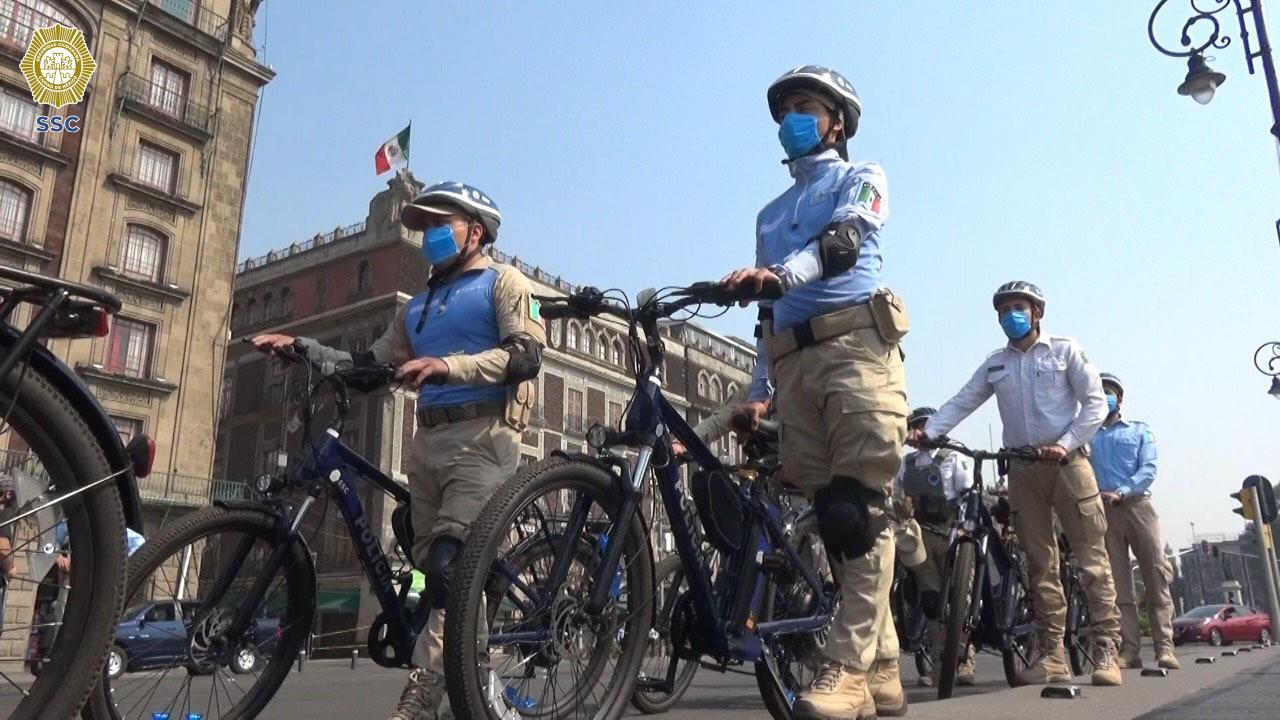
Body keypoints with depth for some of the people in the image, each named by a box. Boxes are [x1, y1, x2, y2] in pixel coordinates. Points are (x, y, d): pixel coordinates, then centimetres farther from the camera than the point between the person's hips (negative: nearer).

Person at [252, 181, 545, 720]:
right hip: (428, 441, 8)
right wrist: (300, 347, 11)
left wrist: (447, 366, -22)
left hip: (482, 437, -7)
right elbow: (368, 365, 24)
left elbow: (527, 354, -10)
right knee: (435, 570, 5)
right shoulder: (417, 306, 28)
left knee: (451, 564, -20)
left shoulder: (504, 281, 7)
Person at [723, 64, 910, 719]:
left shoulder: (861, 179, 13)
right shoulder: (771, 214, 31)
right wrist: (758, 389, 16)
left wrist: (779, 273, -30)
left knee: (860, 512, -14)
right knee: (829, 518, -1)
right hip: (793, 365, 5)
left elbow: (842, 241, -11)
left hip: (856, 346, -5)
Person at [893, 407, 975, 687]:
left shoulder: (954, 458, 1)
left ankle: (964, 661, 5)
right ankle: (940, 664, 8)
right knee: (931, 600, 3)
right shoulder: (906, 463, 15)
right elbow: (894, 497, 21)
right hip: (921, 535, 4)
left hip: (950, 534, -4)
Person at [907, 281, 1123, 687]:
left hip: (1066, 461, -3)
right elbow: (961, 403, 4)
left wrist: (1065, 444, -12)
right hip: (1022, 469, 3)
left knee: (1092, 556, -7)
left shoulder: (1064, 350, 5)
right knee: (1040, 563, 4)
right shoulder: (995, 365, 14)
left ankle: (1105, 651, -4)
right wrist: (927, 432, -12)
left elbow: (1095, 403, 0)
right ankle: (1052, 655, 7)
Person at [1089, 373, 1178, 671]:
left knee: (1157, 574, -9)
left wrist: (1120, 492, -14)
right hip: (1102, 511, 0)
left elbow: (1148, 469, 1)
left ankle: (1165, 646, -7)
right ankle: (1129, 649, -2)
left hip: (1137, 505, 0)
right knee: (1118, 583, -2)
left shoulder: (1140, 430, 16)